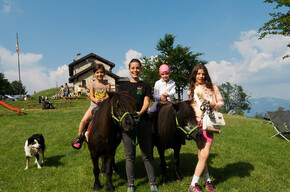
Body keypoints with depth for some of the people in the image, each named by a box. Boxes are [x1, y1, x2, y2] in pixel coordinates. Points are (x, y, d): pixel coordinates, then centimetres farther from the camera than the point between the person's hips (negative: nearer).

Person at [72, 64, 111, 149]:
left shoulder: (107, 85, 3)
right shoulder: (92, 84, 3)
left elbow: (107, 96, -4)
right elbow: (91, 96, -5)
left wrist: (102, 100, -26)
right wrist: (95, 100, -27)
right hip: (93, 106, 0)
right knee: (84, 120, -15)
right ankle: (79, 137, 6)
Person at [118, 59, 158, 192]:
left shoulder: (145, 86, 10)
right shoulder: (123, 86, 11)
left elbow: (146, 102, -2)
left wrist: (140, 113, -23)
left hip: (143, 121, 0)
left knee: (147, 154, 5)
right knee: (130, 155, 6)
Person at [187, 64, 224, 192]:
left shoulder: (212, 87, 10)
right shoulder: (191, 90, 15)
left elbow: (221, 102, 12)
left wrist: (215, 104, -10)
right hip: (197, 123, 1)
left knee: (204, 154, -7)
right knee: (201, 155, 0)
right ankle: (208, 181, 14)